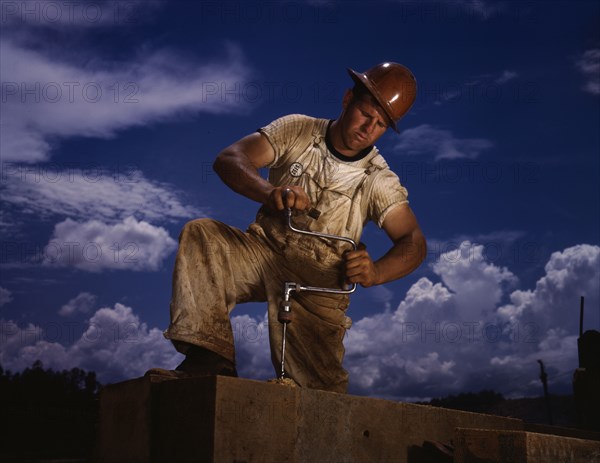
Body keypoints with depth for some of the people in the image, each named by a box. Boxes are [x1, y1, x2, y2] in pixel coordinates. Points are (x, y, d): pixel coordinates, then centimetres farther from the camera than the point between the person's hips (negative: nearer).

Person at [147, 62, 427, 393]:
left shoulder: (380, 181, -4)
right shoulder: (297, 130, -3)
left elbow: (413, 241, -12)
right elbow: (228, 159, -14)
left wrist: (375, 272, -36)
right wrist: (269, 191, -37)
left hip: (318, 281, -2)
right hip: (263, 251, 2)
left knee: (319, 393, -18)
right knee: (199, 236, -27)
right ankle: (209, 358, -30)